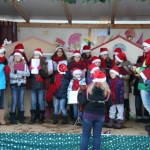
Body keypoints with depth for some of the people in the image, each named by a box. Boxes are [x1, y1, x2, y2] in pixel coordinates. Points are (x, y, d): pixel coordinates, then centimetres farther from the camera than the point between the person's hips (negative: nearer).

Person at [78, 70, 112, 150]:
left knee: (85, 136, 7)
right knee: (97, 136, 10)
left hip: (88, 115, -1)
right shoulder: (107, 91, -4)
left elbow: (82, 102, -9)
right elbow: (110, 104, 0)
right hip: (100, 116, 2)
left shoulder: (88, 89, -9)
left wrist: (80, 93, 5)